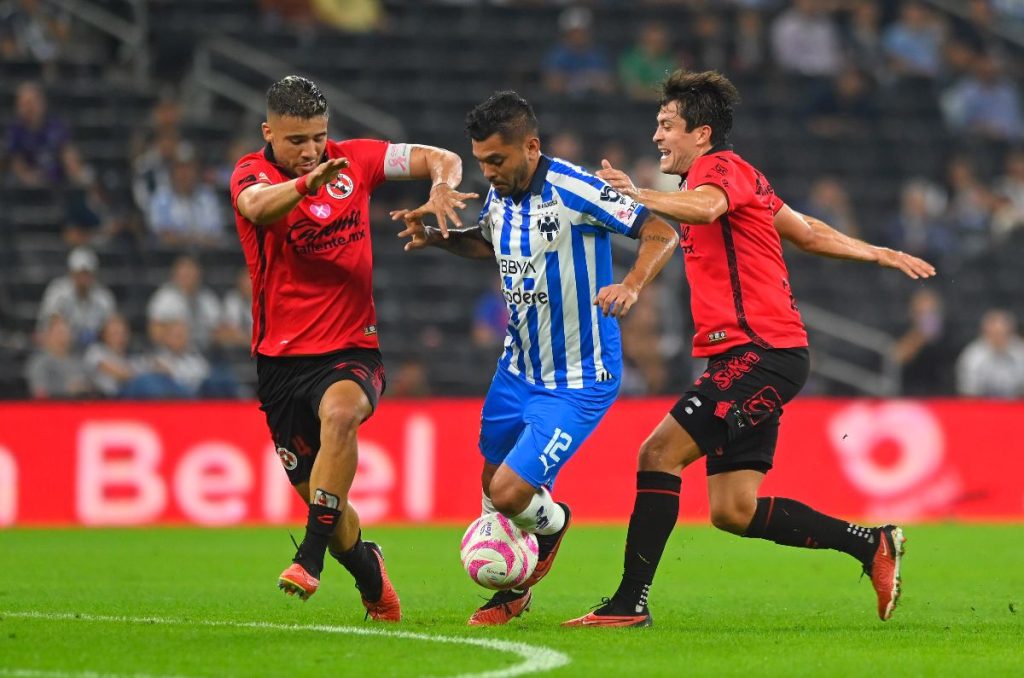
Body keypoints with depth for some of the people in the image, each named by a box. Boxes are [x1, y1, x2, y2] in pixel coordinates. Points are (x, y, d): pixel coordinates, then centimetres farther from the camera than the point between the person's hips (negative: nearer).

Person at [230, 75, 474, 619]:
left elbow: (440, 159, 7)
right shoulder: (252, 173, -6)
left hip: (351, 350, 0)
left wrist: (442, 186, -17)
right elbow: (259, 207, -31)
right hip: (281, 359, 0)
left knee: (339, 413, -35)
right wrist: (308, 184, -51)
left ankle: (311, 555, -33)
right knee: (317, 492, 6)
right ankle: (374, 585, 34)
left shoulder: (353, 159, 3)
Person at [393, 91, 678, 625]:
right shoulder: (499, 196, 0)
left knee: (508, 494, -13)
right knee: (492, 486, 15)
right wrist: (435, 238, 5)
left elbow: (662, 233, -20)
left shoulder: (574, 191, -23)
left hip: (577, 383, -8)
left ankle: (552, 523, 23)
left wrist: (631, 285, -37)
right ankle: (511, 592, 40)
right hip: (517, 370, 8)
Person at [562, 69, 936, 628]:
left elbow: (705, 207, -34)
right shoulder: (737, 177, 22)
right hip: (746, 357, 10)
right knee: (733, 511, 5)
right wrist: (879, 254, 35)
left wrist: (639, 197, -48)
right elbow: (807, 232, 28)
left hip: (759, 352, -10)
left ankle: (630, 603, -17)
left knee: (659, 453, -16)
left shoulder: (721, 167, -9)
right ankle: (872, 544, 13)